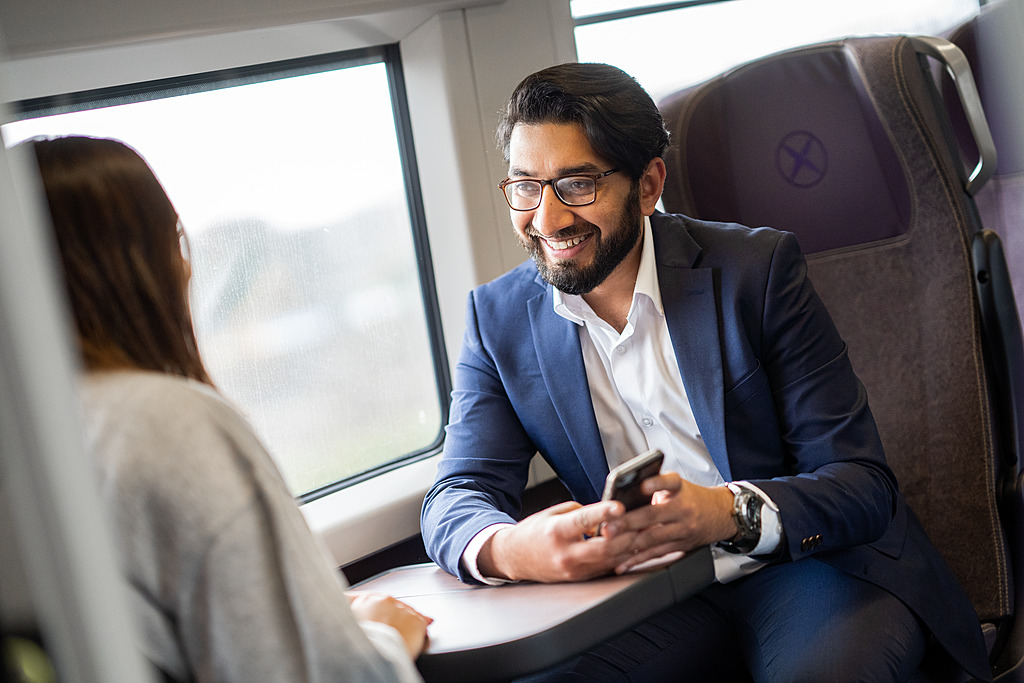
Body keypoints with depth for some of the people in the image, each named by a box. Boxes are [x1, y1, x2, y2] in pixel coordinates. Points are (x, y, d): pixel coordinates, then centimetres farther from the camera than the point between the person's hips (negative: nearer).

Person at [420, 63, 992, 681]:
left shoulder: (758, 268, -8)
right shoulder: (499, 317, 2)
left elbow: (863, 484, -11)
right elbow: (460, 496, -3)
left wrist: (730, 513, -34)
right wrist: (506, 549, -29)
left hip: (811, 567, -2)